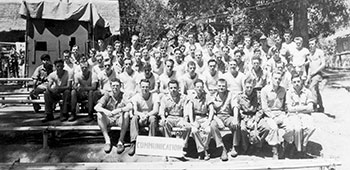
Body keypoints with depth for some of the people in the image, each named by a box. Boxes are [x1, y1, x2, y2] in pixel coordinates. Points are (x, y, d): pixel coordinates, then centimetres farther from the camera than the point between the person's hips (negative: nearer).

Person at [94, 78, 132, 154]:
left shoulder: (123, 96, -4)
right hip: (108, 120, 2)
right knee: (99, 114, -25)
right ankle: (107, 140, -22)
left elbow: (130, 106, -22)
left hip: (120, 120, -1)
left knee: (126, 114, -30)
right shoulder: (107, 95, 0)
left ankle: (121, 141, -24)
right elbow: (96, 107, -12)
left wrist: (119, 110, -38)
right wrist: (105, 111, -34)